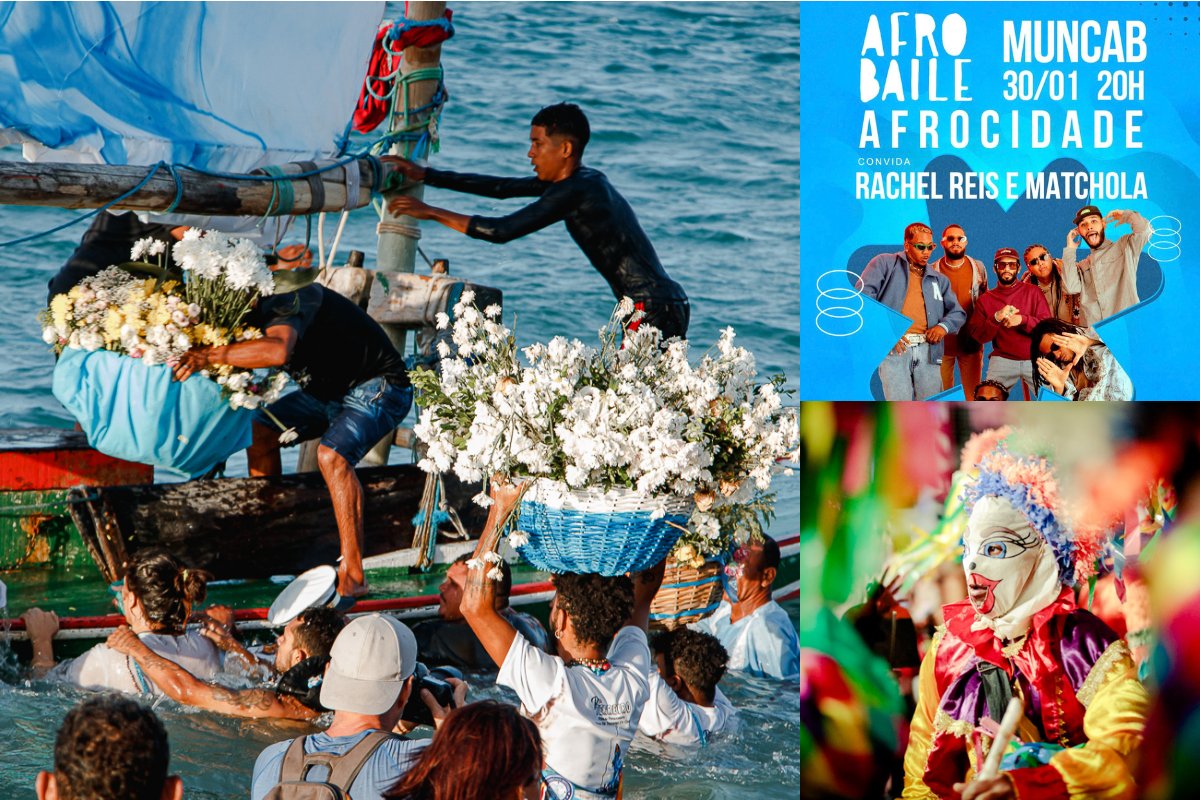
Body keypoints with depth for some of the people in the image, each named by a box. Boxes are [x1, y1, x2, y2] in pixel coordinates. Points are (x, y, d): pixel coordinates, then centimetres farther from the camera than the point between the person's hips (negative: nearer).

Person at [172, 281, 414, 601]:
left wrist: (210, 355, -46)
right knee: (260, 432, 1)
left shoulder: (286, 303, -28)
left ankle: (352, 576, -29)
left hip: (378, 387, -10)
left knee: (331, 454, -31)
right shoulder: (255, 315, -1)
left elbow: (278, 351, -50)